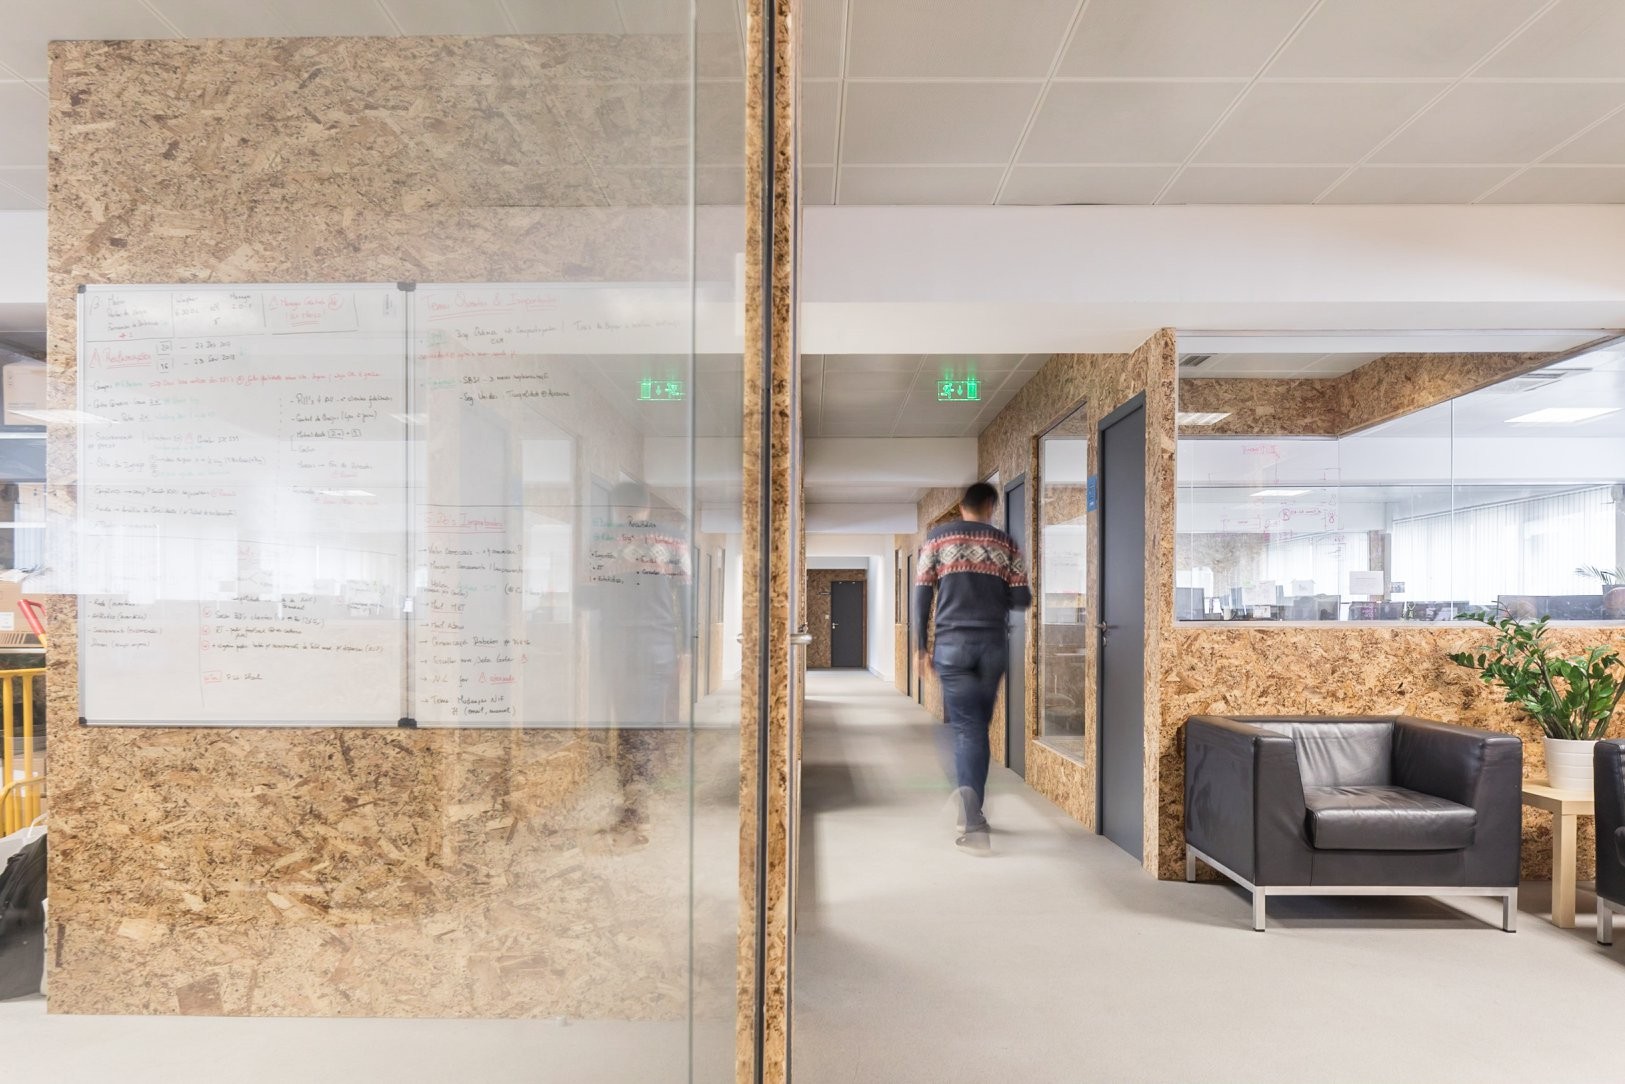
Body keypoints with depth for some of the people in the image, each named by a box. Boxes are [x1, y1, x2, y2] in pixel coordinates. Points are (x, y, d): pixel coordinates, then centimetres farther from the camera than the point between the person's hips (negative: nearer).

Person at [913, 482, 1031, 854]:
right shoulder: (1005, 543, 8)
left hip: (952, 643, -1)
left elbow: (922, 594, 2)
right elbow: (1022, 598, 4)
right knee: (979, 726, 15)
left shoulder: (937, 537, 5)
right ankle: (972, 813, 22)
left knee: (967, 728, -3)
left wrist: (921, 647, 7)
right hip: (993, 644, 2)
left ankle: (973, 822, -18)